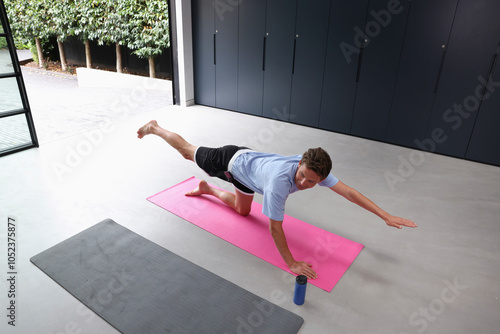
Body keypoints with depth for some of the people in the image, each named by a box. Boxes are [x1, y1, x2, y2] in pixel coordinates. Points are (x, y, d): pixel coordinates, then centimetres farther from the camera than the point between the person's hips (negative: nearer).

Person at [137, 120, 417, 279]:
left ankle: (207, 189, 41)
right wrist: (291, 263, -31)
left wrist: (387, 216, -28)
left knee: (242, 210, 21)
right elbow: (275, 227, -38)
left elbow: (348, 192, -25)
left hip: (247, 160, 6)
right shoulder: (280, 181, -46)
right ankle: (154, 128, 45)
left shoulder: (315, 170, -27)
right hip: (231, 162, -6)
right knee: (188, 151, 20)